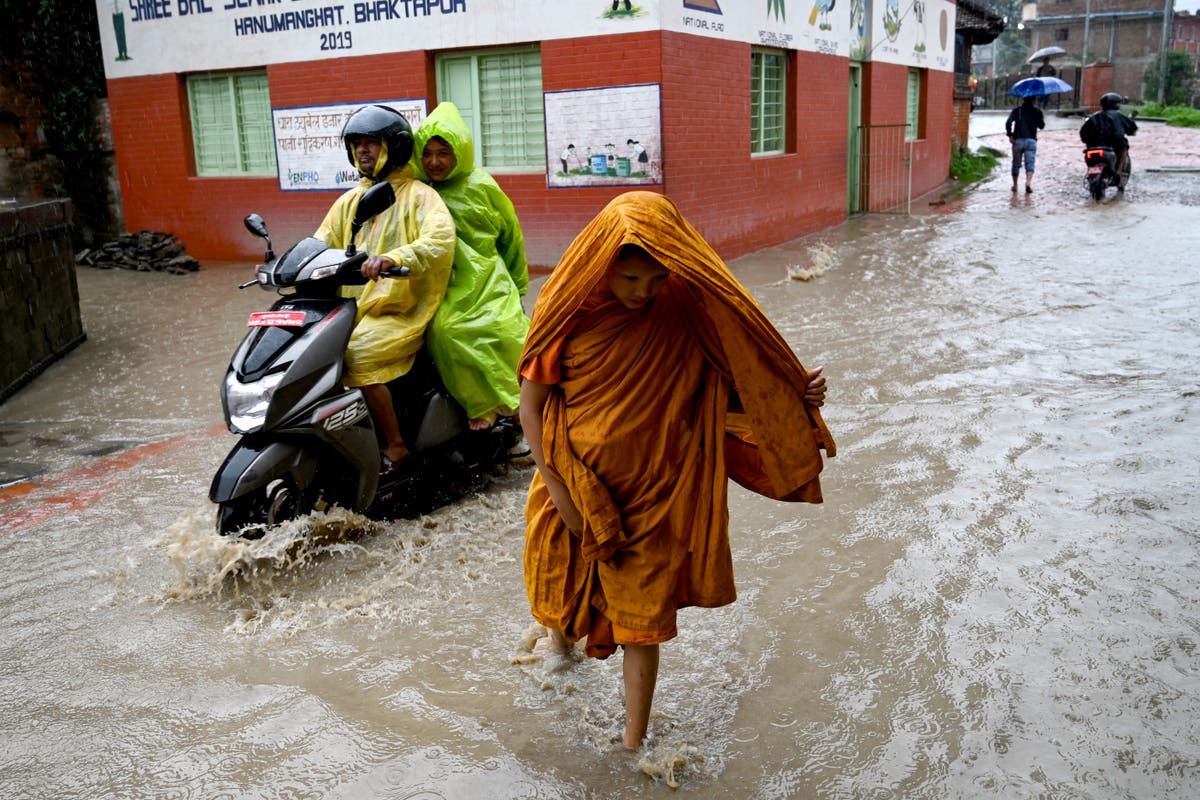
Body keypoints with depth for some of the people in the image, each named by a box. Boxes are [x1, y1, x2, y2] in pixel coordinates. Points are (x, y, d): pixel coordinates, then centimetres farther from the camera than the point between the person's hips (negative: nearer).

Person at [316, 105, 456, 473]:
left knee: (358, 355, -30)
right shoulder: (349, 201, 20)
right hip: (352, 311, 7)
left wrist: (394, 257, -39)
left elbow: (441, 240, -22)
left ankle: (395, 447, -15)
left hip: (399, 314, -7)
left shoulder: (419, 196, -2)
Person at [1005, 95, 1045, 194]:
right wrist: (1043, 120, 26)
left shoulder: (1017, 110, 6)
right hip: (1031, 141, -1)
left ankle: (1015, 185, 18)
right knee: (1030, 163, -5)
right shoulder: (1037, 111, 5)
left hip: (1018, 140, 1)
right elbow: (1041, 126, 6)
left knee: (1016, 164, 12)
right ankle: (1028, 182, -28)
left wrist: (1010, 135, -6)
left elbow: (1008, 122, -8)